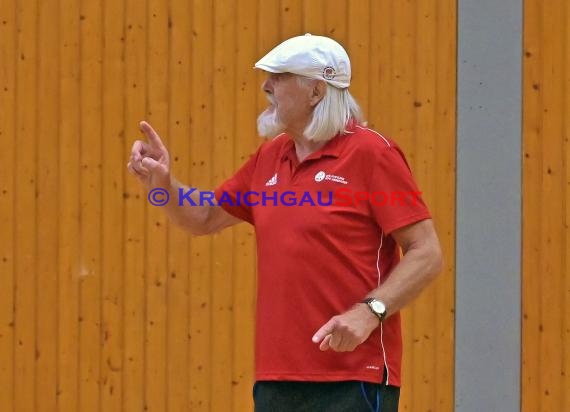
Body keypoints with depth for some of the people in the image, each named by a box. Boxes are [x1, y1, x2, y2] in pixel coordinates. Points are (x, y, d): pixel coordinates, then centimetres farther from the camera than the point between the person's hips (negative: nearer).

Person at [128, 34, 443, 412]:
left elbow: (427, 254, -10)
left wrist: (368, 312, -22)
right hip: (276, 380, 7)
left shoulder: (370, 153, -7)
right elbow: (205, 218, 26)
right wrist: (163, 183, 6)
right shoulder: (269, 158, 15)